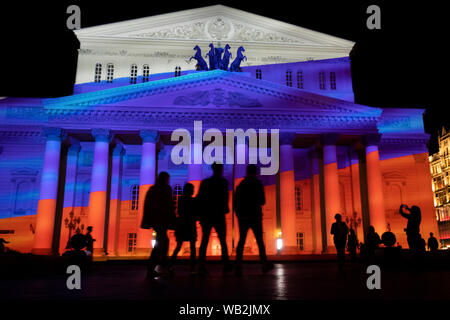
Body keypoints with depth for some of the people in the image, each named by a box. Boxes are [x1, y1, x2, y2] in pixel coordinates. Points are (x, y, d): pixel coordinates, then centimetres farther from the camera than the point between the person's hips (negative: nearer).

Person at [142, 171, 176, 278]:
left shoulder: (151, 189, 12)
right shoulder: (166, 189, -6)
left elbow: (146, 206, 12)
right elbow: (169, 206, -10)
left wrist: (147, 221, 15)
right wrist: (172, 221, -7)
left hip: (152, 220, 7)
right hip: (162, 220, -7)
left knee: (164, 241, 20)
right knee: (160, 243, -3)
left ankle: (163, 266, 24)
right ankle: (150, 269, -8)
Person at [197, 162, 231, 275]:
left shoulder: (204, 182, 8)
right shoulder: (223, 182, -4)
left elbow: (199, 198, 7)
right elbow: (224, 198, -11)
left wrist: (201, 214, 12)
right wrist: (225, 208, 6)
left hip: (205, 216, 3)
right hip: (218, 216, -3)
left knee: (204, 240, 5)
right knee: (223, 241, 9)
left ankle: (201, 265, -4)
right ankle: (226, 265, 15)